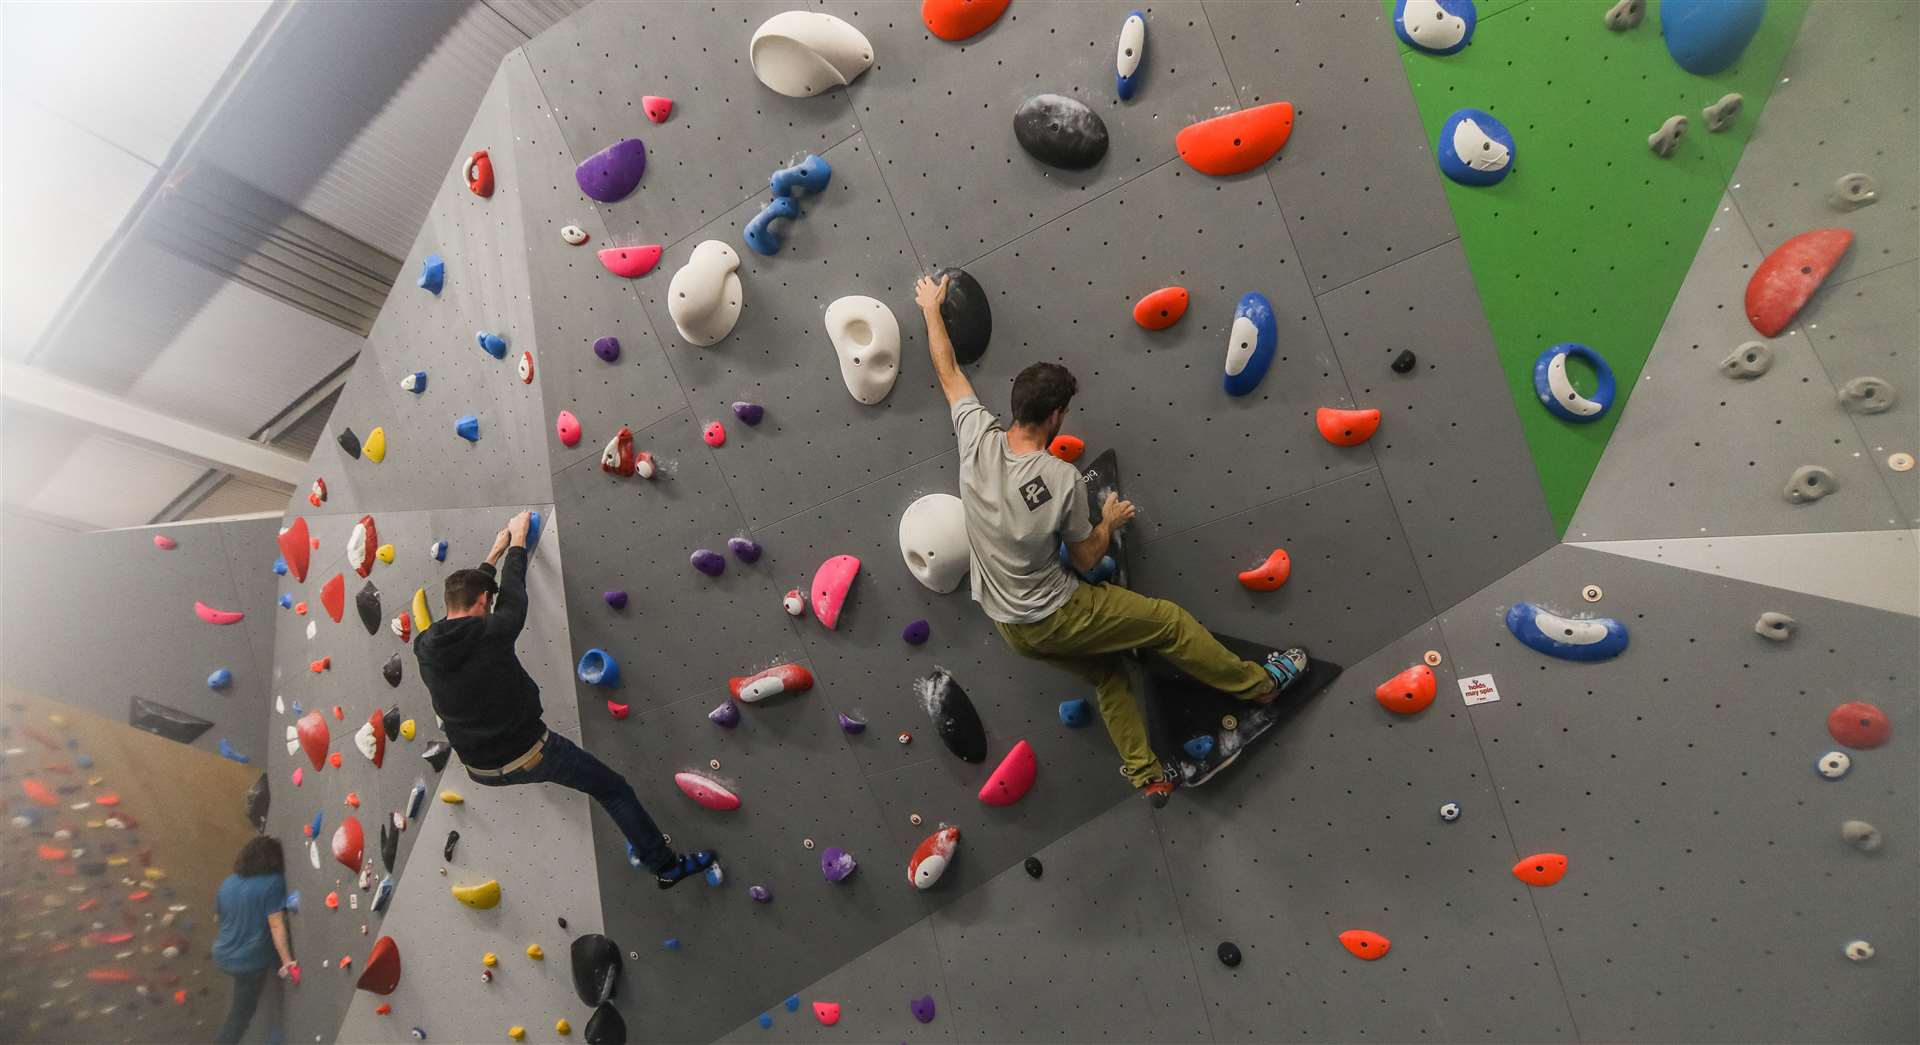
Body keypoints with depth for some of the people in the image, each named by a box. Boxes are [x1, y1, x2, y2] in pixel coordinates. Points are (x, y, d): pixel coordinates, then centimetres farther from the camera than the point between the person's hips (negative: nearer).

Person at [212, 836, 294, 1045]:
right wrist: (287, 961, -18)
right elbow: (276, 925, -23)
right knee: (239, 1016, 9)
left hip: (223, 956, 6)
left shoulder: (228, 883, 1)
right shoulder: (273, 882, -20)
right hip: (249, 962, -6)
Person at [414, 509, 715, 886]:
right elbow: (513, 590, -1)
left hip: (482, 770, 6)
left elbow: (461, 595, 14)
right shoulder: (492, 632, -21)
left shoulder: (425, 648, -4)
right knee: (614, 789, 8)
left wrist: (495, 552, 25)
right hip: (528, 756, -5)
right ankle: (666, 866, 13)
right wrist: (517, 538, 16)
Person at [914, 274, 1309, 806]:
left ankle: (1147, 776, 33)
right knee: (1170, 621, 9)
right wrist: (1111, 520, 9)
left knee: (1107, 671, 25)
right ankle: (1259, 683, 27)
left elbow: (948, 371, 3)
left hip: (1009, 625, 7)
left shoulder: (978, 437, -14)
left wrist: (931, 309, 17)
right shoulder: (1063, 478, -25)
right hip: (1053, 619, -7)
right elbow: (1087, 558, -10)